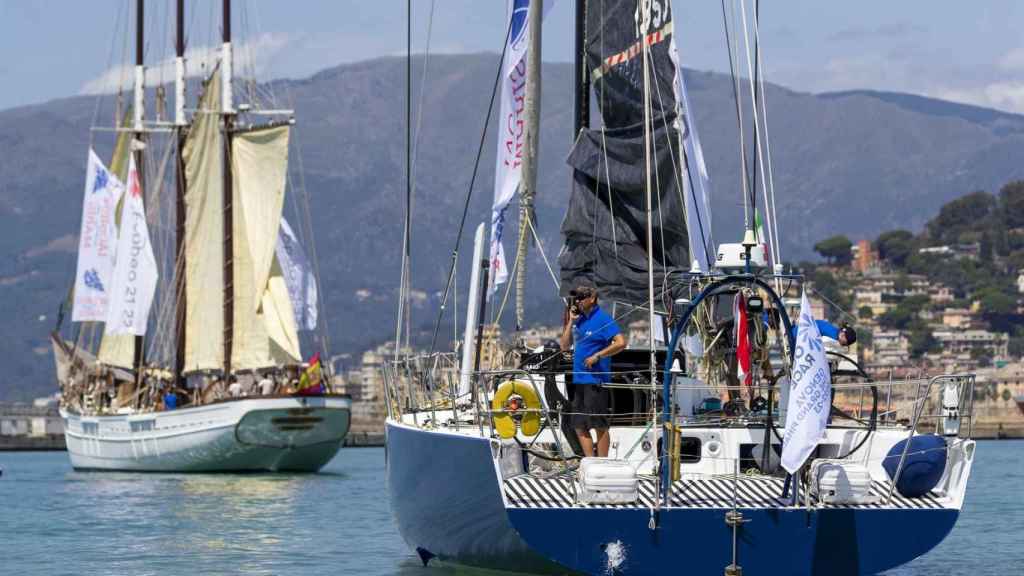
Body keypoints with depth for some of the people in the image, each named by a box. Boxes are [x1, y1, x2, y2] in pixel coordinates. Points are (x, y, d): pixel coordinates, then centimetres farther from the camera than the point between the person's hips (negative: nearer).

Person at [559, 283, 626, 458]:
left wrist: (597, 356, -19)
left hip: (596, 381, -8)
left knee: (600, 426, -4)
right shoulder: (579, 320, 15)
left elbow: (621, 343, -17)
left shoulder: (603, 319, -8)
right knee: (579, 427, 9)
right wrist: (570, 322, 6)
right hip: (579, 380, 9)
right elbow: (564, 346, 15)